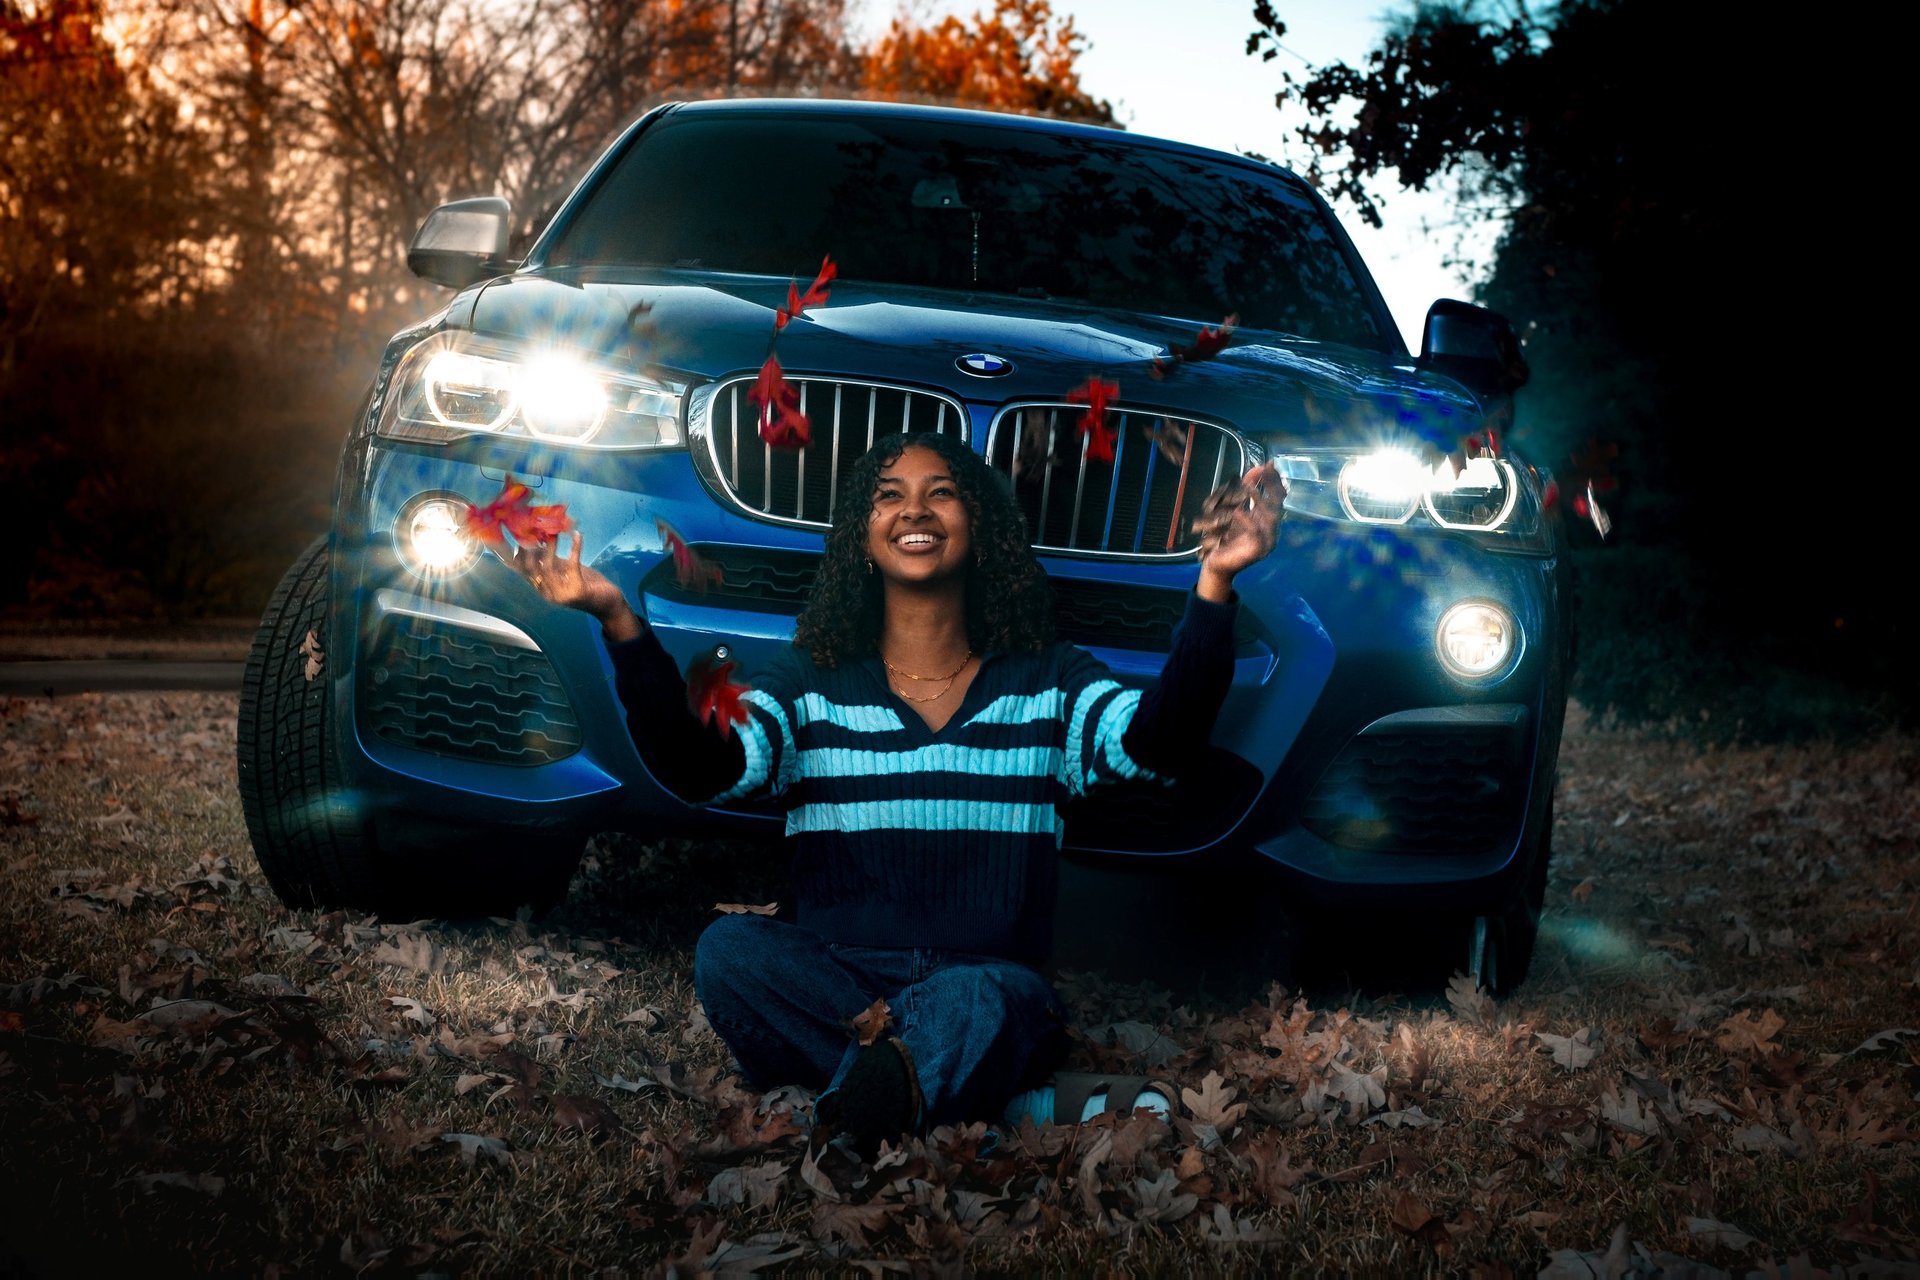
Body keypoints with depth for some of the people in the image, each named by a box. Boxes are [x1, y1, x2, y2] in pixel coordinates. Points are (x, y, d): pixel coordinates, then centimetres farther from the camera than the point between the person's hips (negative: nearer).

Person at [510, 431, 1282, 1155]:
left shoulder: (1049, 684, 7)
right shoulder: (807, 686, 8)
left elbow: (1155, 744, -14)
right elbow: (703, 771, -11)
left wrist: (1214, 587, -29)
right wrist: (621, 625, -26)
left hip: (993, 983, -3)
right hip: (832, 978, 3)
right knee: (728, 949, -30)